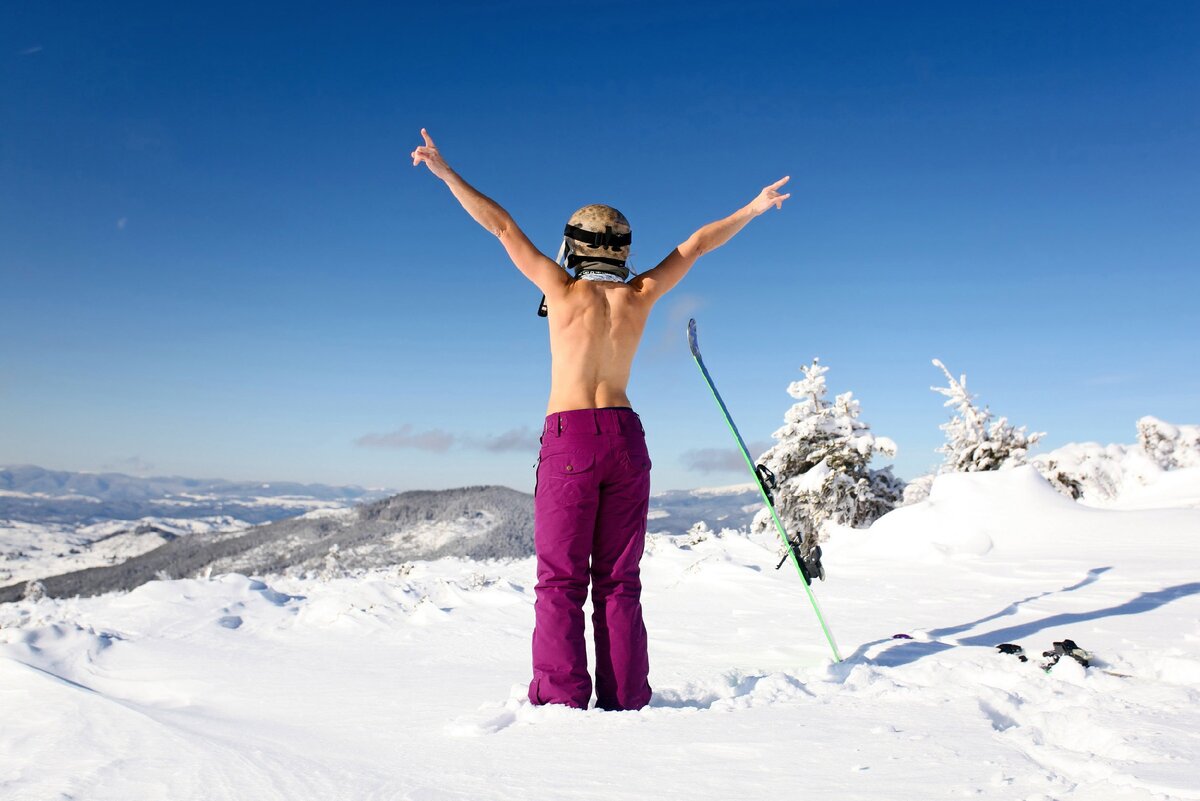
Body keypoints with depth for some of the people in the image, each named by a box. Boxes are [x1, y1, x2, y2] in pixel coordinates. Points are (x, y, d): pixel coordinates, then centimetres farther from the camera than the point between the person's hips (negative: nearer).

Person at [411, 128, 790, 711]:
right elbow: (695, 245, 20)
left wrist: (445, 172, 11)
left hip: (569, 437, -3)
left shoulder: (563, 290, 0)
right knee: (620, 582, 9)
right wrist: (751, 209, 32)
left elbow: (501, 225, 5)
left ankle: (561, 701, -3)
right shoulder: (640, 296, 8)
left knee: (561, 580, 0)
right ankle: (625, 703, 9)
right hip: (625, 436, 4)